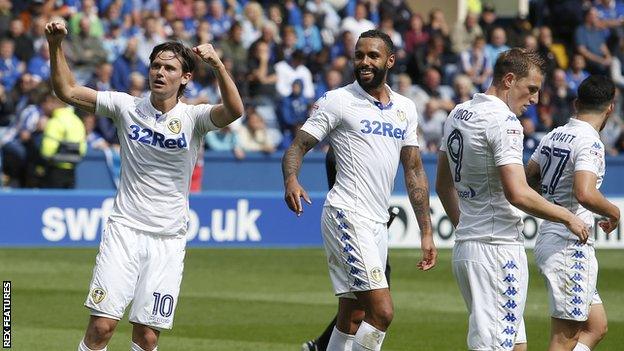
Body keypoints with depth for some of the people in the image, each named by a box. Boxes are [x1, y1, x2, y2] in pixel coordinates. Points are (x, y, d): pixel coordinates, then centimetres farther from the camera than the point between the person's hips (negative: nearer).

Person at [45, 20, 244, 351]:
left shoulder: (193, 118, -3)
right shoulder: (127, 107, 2)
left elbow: (234, 111, -23)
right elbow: (67, 91, 2)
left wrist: (218, 65, -38)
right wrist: (56, 45, -12)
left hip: (168, 240, 0)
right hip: (124, 230, 0)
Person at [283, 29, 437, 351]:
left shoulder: (405, 109, 14)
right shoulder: (337, 101, -3)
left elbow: (414, 171, 17)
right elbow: (298, 146, -5)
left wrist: (426, 232, 14)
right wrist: (291, 180, -28)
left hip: (378, 223, 7)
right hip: (347, 215, -7)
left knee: (351, 321, 8)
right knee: (382, 312, -18)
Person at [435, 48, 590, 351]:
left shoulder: (458, 114, 14)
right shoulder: (504, 121, -15)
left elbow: (443, 185, 23)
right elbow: (517, 194, -23)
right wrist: (568, 217, -11)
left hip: (464, 246, 9)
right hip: (498, 249, -9)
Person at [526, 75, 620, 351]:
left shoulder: (553, 136, 11)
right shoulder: (590, 142, -15)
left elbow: (529, 178, 21)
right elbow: (585, 194, -29)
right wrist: (614, 212, -12)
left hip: (547, 239, 9)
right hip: (570, 245, -9)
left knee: (596, 327, 15)